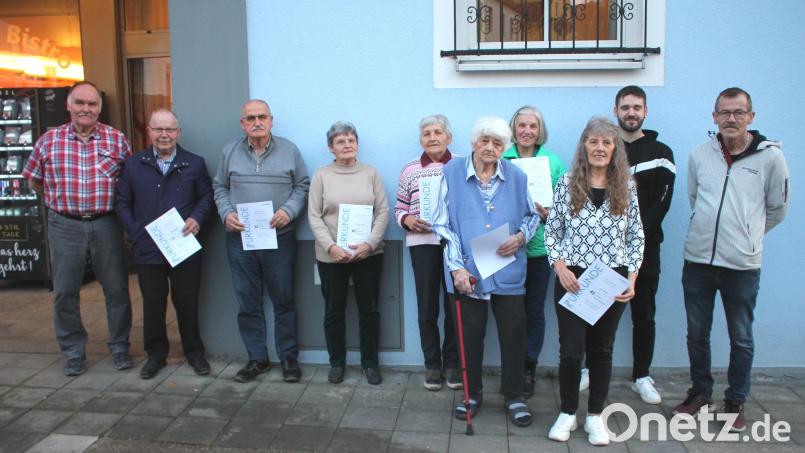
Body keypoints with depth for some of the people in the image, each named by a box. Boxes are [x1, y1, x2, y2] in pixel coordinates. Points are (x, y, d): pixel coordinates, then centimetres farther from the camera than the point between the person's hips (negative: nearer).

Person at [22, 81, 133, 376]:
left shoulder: (116, 139, 0)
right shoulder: (49, 141, 2)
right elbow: (33, 180, 13)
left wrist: (112, 200, -1)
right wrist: (59, 198, 8)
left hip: (106, 224, -1)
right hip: (64, 225, 1)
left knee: (117, 289, 6)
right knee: (65, 292, 7)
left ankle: (120, 347, 23)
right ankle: (74, 352, 23)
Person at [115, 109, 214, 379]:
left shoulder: (194, 164, 5)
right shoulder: (133, 165, 7)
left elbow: (207, 196, 6)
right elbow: (122, 202, 7)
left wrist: (197, 218, -12)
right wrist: (134, 231, -5)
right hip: (147, 249, 1)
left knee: (188, 302, 8)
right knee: (152, 305, 11)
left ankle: (194, 353, 24)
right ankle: (156, 354, 27)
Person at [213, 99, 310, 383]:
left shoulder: (289, 150, 3)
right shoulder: (230, 152, 8)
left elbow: (303, 186, 4)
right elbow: (220, 187, 12)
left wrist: (289, 211, -12)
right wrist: (226, 213, -5)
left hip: (280, 237, -2)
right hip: (239, 238, 2)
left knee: (284, 301, 5)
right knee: (247, 303, 8)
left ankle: (289, 357, 18)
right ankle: (257, 358, 21)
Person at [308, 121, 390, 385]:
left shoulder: (371, 173, 4)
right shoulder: (321, 176, 3)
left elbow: (383, 212, 0)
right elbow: (314, 217, -1)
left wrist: (369, 244, -13)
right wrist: (331, 247, -14)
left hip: (368, 254, 0)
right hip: (330, 255, 0)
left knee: (369, 308, 7)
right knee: (334, 310, 10)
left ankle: (370, 362, 22)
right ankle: (337, 362, 26)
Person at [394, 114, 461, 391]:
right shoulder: (410, 170, 8)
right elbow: (399, 208, 11)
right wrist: (407, 220, -9)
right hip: (422, 242, 1)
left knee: (454, 304, 5)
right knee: (427, 306, 5)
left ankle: (452, 363, 22)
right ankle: (432, 364, 20)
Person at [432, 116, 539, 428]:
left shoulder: (516, 176, 0)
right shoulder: (452, 172, -5)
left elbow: (533, 215, 14)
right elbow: (443, 224, -5)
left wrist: (522, 236, -8)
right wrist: (456, 267, -12)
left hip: (508, 271, 1)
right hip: (469, 272, -1)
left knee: (513, 334, 8)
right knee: (470, 334, 13)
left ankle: (513, 396, 28)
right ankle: (472, 393, 32)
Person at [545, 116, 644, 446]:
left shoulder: (626, 187, 3)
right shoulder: (567, 184, -1)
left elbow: (636, 237, 6)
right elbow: (551, 231, 2)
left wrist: (632, 279, -3)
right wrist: (561, 268, -11)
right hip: (572, 279, -1)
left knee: (602, 349, 12)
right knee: (571, 349, 1)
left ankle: (596, 415, 26)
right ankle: (567, 413, 21)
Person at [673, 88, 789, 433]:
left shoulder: (770, 156, -5)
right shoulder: (700, 155, 2)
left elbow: (778, 209, 7)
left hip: (742, 265, -2)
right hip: (697, 260, 3)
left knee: (741, 339, 10)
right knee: (697, 334, 14)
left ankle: (735, 403, 27)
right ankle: (700, 392, 33)